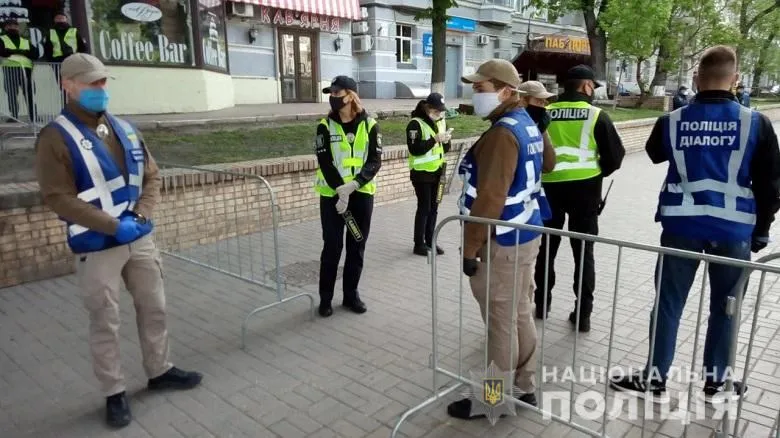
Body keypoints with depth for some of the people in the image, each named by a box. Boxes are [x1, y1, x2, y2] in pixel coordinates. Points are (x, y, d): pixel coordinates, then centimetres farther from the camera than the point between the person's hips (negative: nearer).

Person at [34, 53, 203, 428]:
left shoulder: (124, 129, 7)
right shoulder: (56, 137, -11)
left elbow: (151, 176, 9)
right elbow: (58, 198, -15)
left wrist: (140, 216, -7)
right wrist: (113, 226, -19)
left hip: (140, 239, 6)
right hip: (97, 249, -6)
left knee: (154, 308, 16)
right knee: (105, 323, 6)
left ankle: (159, 371, 35)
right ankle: (114, 393, 23)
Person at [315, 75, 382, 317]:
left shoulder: (369, 125, 0)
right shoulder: (325, 126, -1)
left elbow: (375, 161, -6)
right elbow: (324, 161, -8)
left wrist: (353, 185, -19)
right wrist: (340, 190, -19)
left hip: (362, 194, 1)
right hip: (332, 195, -1)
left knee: (357, 246, 9)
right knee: (332, 247, 2)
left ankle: (351, 294, 24)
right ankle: (325, 297, 16)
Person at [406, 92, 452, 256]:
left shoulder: (441, 121, 10)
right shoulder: (416, 123, -13)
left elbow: (445, 149, 14)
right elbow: (414, 149, -22)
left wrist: (446, 141, -8)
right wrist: (435, 139, -26)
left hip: (437, 172, 7)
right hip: (422, 173, -7)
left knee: (433, 208, 11)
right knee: (424, 208, -2)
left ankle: (430, 241, 23)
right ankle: (419, 244, 9)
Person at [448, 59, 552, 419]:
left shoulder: (502, 133, -21)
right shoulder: (528, 124, 11)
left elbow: (489, 199, -25)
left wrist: (470, 247, -19)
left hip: (501, 242, -10)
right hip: (526, 233, 10)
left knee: (501, 323, 2)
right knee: (521, 315, 17)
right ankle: (525, 388, 31)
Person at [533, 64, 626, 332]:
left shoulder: (545, 114, 1)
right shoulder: (596, 116, -4)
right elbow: (615, 157, -3)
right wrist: (598, 172, 14)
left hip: (550, 186, 2)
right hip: (585, 188, -2)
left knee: (546, 247, 15)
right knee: (583, 251, 8)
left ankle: (542, 304, 24)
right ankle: (583, 314, 12)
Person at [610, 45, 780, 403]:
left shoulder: (672, 121, -3)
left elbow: (654, 154, 19)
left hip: (682, 226, 0)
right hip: (734, 229, 0)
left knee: (668, 304, 8)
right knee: (724, 307, 15)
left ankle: (655, 380, 17)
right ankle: (715, 382, 28)